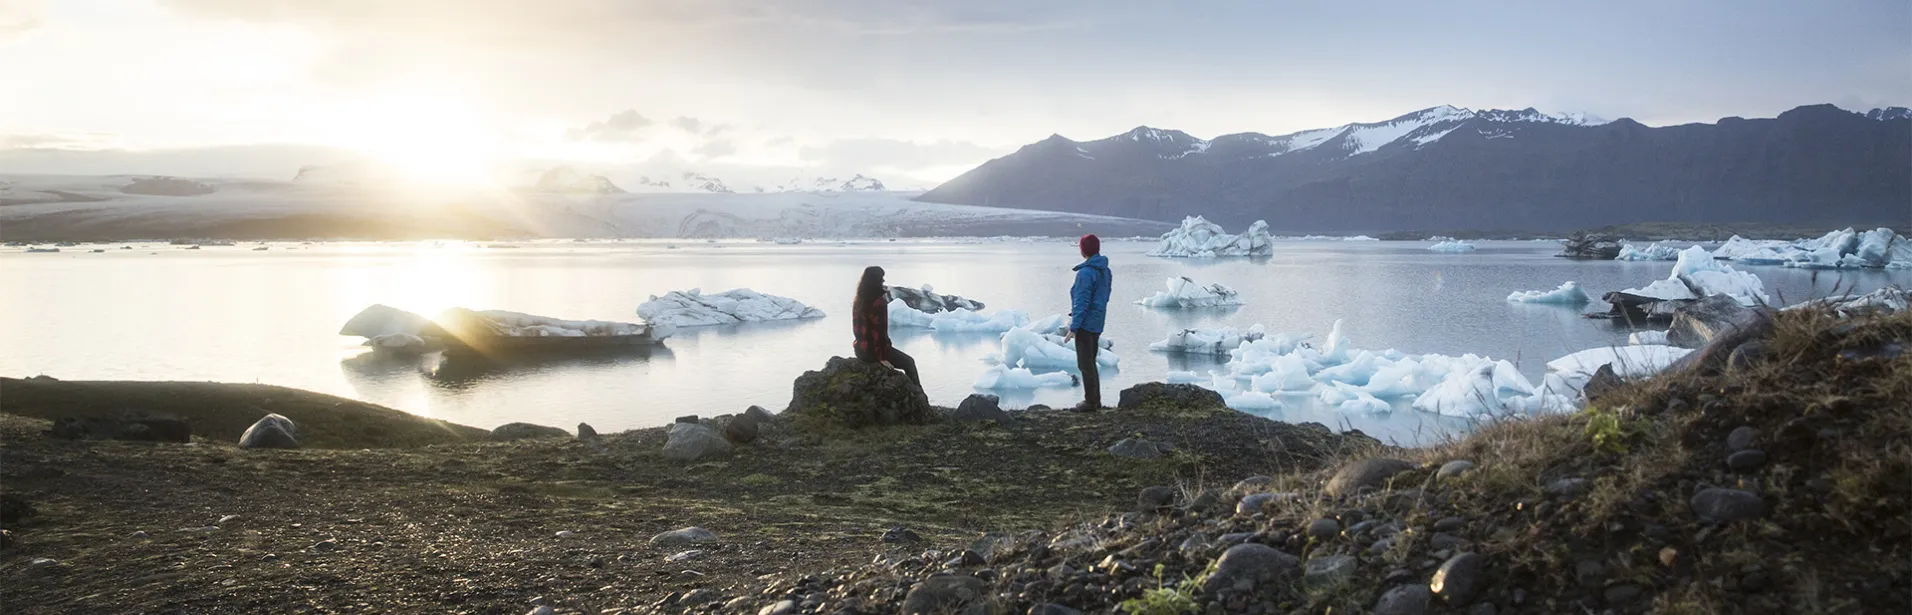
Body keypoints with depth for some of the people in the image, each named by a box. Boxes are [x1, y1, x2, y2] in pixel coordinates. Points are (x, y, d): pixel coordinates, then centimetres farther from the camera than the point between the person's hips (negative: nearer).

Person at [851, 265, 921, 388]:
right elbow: (880, 330, -20)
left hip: (860, 349, 8)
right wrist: (882, 357, -16)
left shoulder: (858, 301, 5)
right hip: (874, 350, -8)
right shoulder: (879, 302, -19)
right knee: (909, 363, 13)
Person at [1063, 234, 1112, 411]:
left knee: (1085, 364, -2)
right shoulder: (1105, 271, 8)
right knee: (1090, 363, 17)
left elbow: (1082, 302, -21)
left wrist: (1073, 328, -18)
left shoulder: (1086, 273, -19)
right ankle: (1095, 400, 21)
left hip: (1085, 324, -9)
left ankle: (1091, 402, 2)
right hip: (1097, 324, 9)